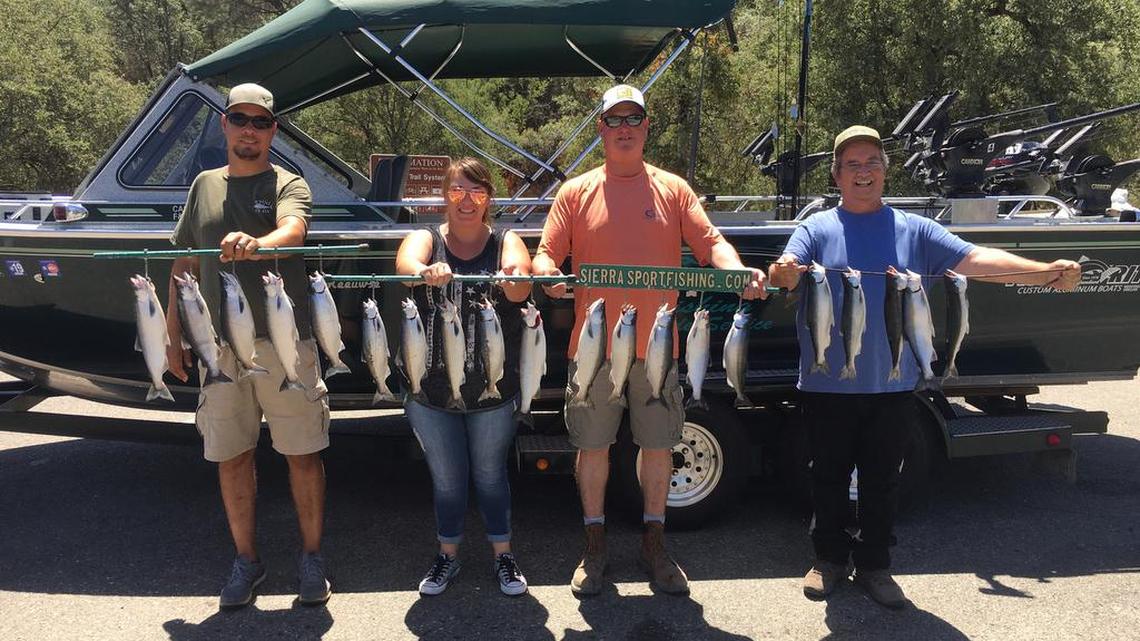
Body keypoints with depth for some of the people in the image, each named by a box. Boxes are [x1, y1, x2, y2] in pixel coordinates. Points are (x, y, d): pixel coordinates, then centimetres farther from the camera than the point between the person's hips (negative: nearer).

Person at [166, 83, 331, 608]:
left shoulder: (288, 185, 0)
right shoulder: (205, 185, 12)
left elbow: (293, 230, -24)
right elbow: (184, 265, 16)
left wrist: (257, 245, -46)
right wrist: (174, 337, 13)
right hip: (219, 347, 4)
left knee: (302, 453, 4)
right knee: (231, 457, 11)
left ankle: (311, 557, 21)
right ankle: (246, 560, 28)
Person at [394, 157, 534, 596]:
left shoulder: (506, 242, -3)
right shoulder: (426, 240, -1)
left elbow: (520, 291, -23)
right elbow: (405, 262, -26)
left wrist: (514, 278, -48)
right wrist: (427, 272, -50)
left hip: (492, 389, 0)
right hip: (431, 389, 1)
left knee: (490, 474, 15)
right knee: (446, 478, 15)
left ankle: (503, 555, 33)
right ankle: (448, 557, 34)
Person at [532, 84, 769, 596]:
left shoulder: (672, 189, 7)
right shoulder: (576, 193, 5)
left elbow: (710, 242, 0)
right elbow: (546, 254, 1)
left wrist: (738, 271, -20)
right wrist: (548, 275, -22)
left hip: (656, 344, 1)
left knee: (658, 445, 9)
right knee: (593, 445, 8)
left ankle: (653, 544, 27)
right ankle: (594, 547, 25)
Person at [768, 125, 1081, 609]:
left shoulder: (915, 230, 5)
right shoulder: (816, 230, 1)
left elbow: (972, 259, -7)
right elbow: (788, 271, -16)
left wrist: (1045, 271, -23)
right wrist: (783, 273, -42)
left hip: (892, 385, 1)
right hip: (827, 384, -1)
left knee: (882, 479, 13)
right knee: (830, 476, 12)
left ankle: (874, 564, 29)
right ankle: (830, 558, 30)